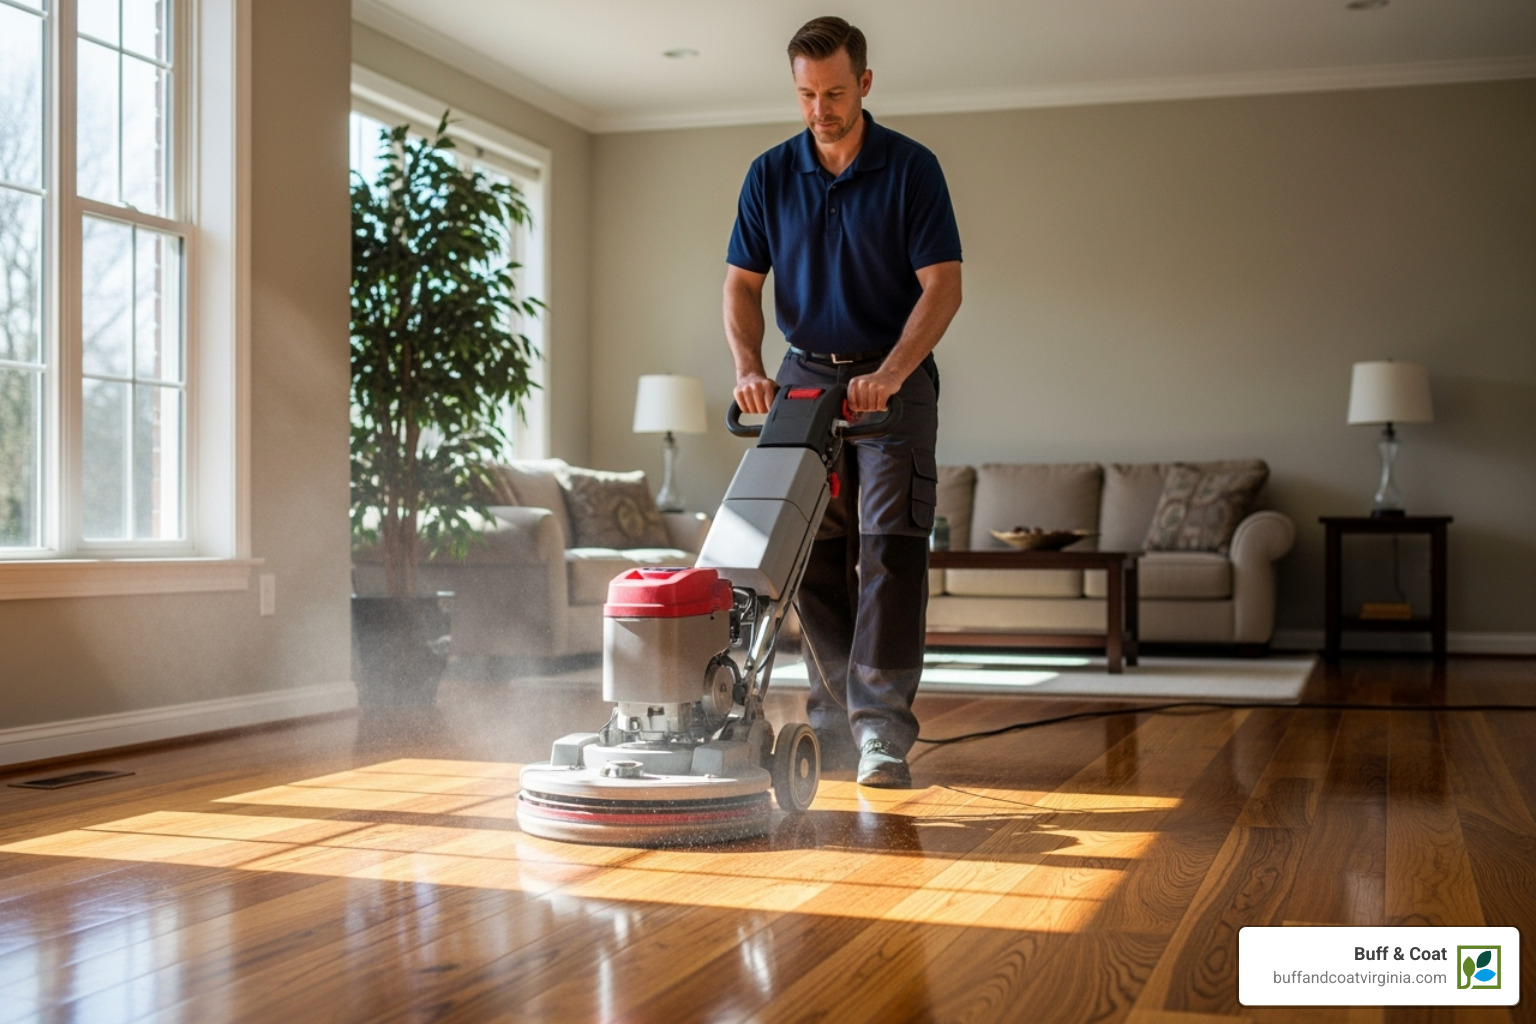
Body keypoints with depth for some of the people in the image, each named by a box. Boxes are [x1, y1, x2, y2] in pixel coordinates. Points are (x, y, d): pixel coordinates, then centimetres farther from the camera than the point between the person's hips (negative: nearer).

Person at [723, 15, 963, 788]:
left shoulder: (912, 168, -7)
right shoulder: (770, 175, 3)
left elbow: (942, 287, -13)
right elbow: (741, 285, 3)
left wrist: (886, 377, -25)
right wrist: (750, 369, -15)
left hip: (893, 378, -3)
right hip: (805, 376, 4)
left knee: (891, 548, -12)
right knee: (815, 555, 3)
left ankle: (883, 731, -12)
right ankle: (834, 725, 12)